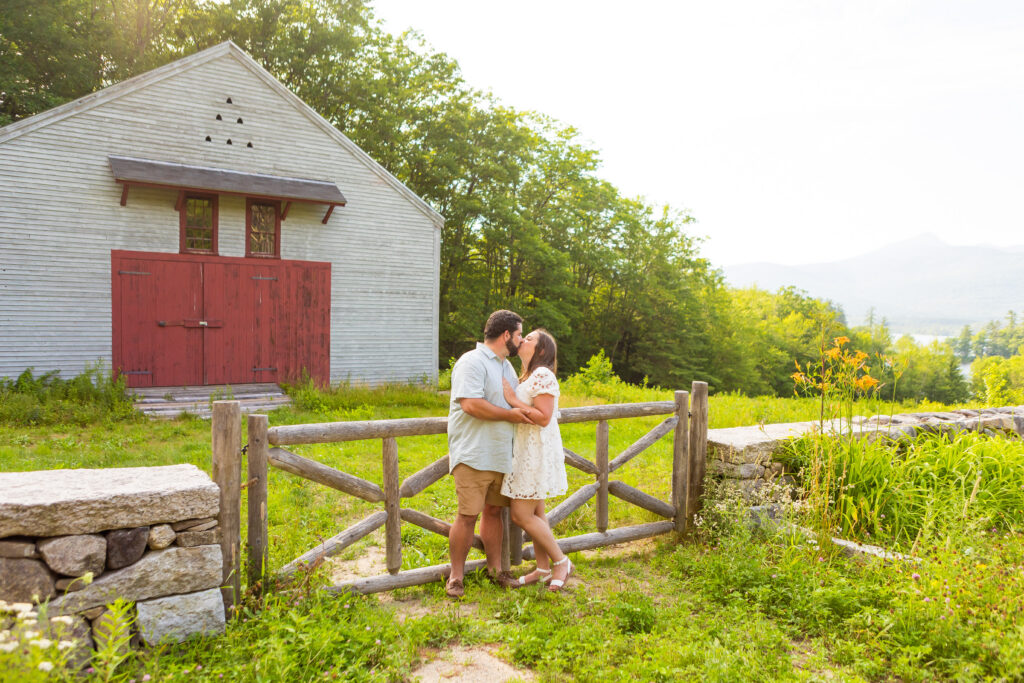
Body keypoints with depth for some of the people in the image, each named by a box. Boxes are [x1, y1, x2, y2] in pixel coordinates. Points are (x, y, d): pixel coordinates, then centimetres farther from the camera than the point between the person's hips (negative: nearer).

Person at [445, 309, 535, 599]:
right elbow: (470, 404, -23)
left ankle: (495, 569, 25)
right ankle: (456, 577, 9)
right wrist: (510, 415, -16)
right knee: (467, 516, -4)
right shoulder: (472, 362, -12)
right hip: (473, 456, -8)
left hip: (500, 455, 8)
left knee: (494, 511, 14)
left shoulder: (506, 366, 19)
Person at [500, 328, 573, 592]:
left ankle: (561, 561, 7)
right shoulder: (526, 377, 16)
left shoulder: (542, 375, -15)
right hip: (526, 452, 10)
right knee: (535, 512, 12)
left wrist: (513, 400, -18)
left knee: (521, 514, -7)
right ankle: (543, 568, 21)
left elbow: (544, 418, -21)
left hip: (538, 452, -9)